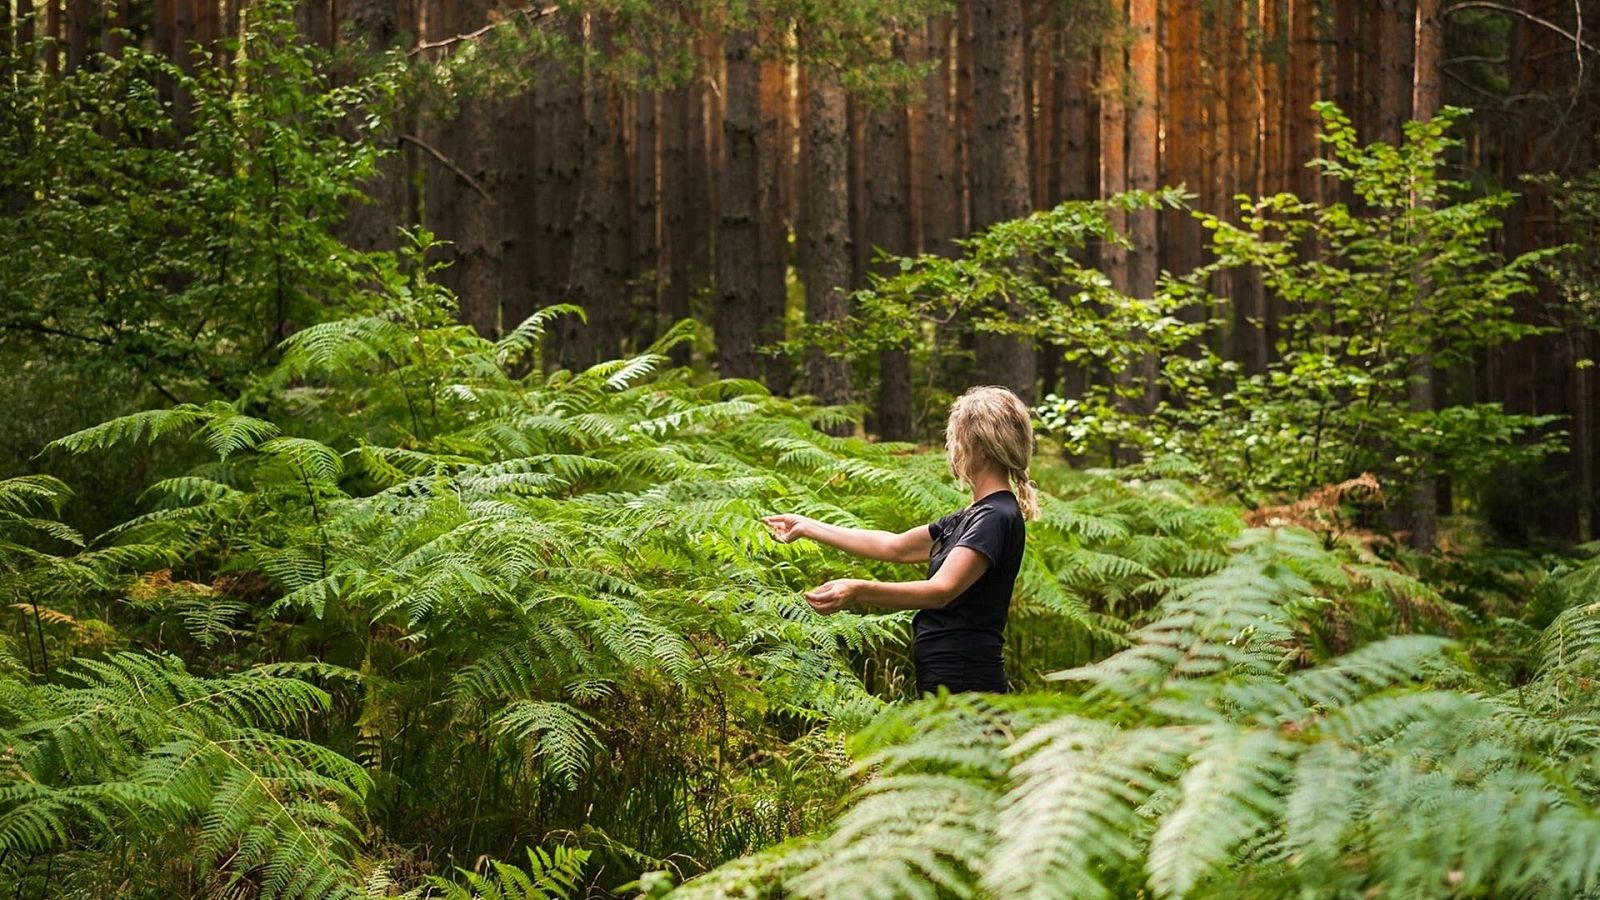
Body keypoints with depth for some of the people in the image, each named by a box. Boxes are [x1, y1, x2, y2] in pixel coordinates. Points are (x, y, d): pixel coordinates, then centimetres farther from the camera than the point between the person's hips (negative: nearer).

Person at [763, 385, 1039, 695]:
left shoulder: (997, 518, -14)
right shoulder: (970, 517, 18)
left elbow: (941, 590, -27)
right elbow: (893, 546, 24)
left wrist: (859, 590, -39)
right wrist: (807, 527, 26)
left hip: (962, 689, -10)